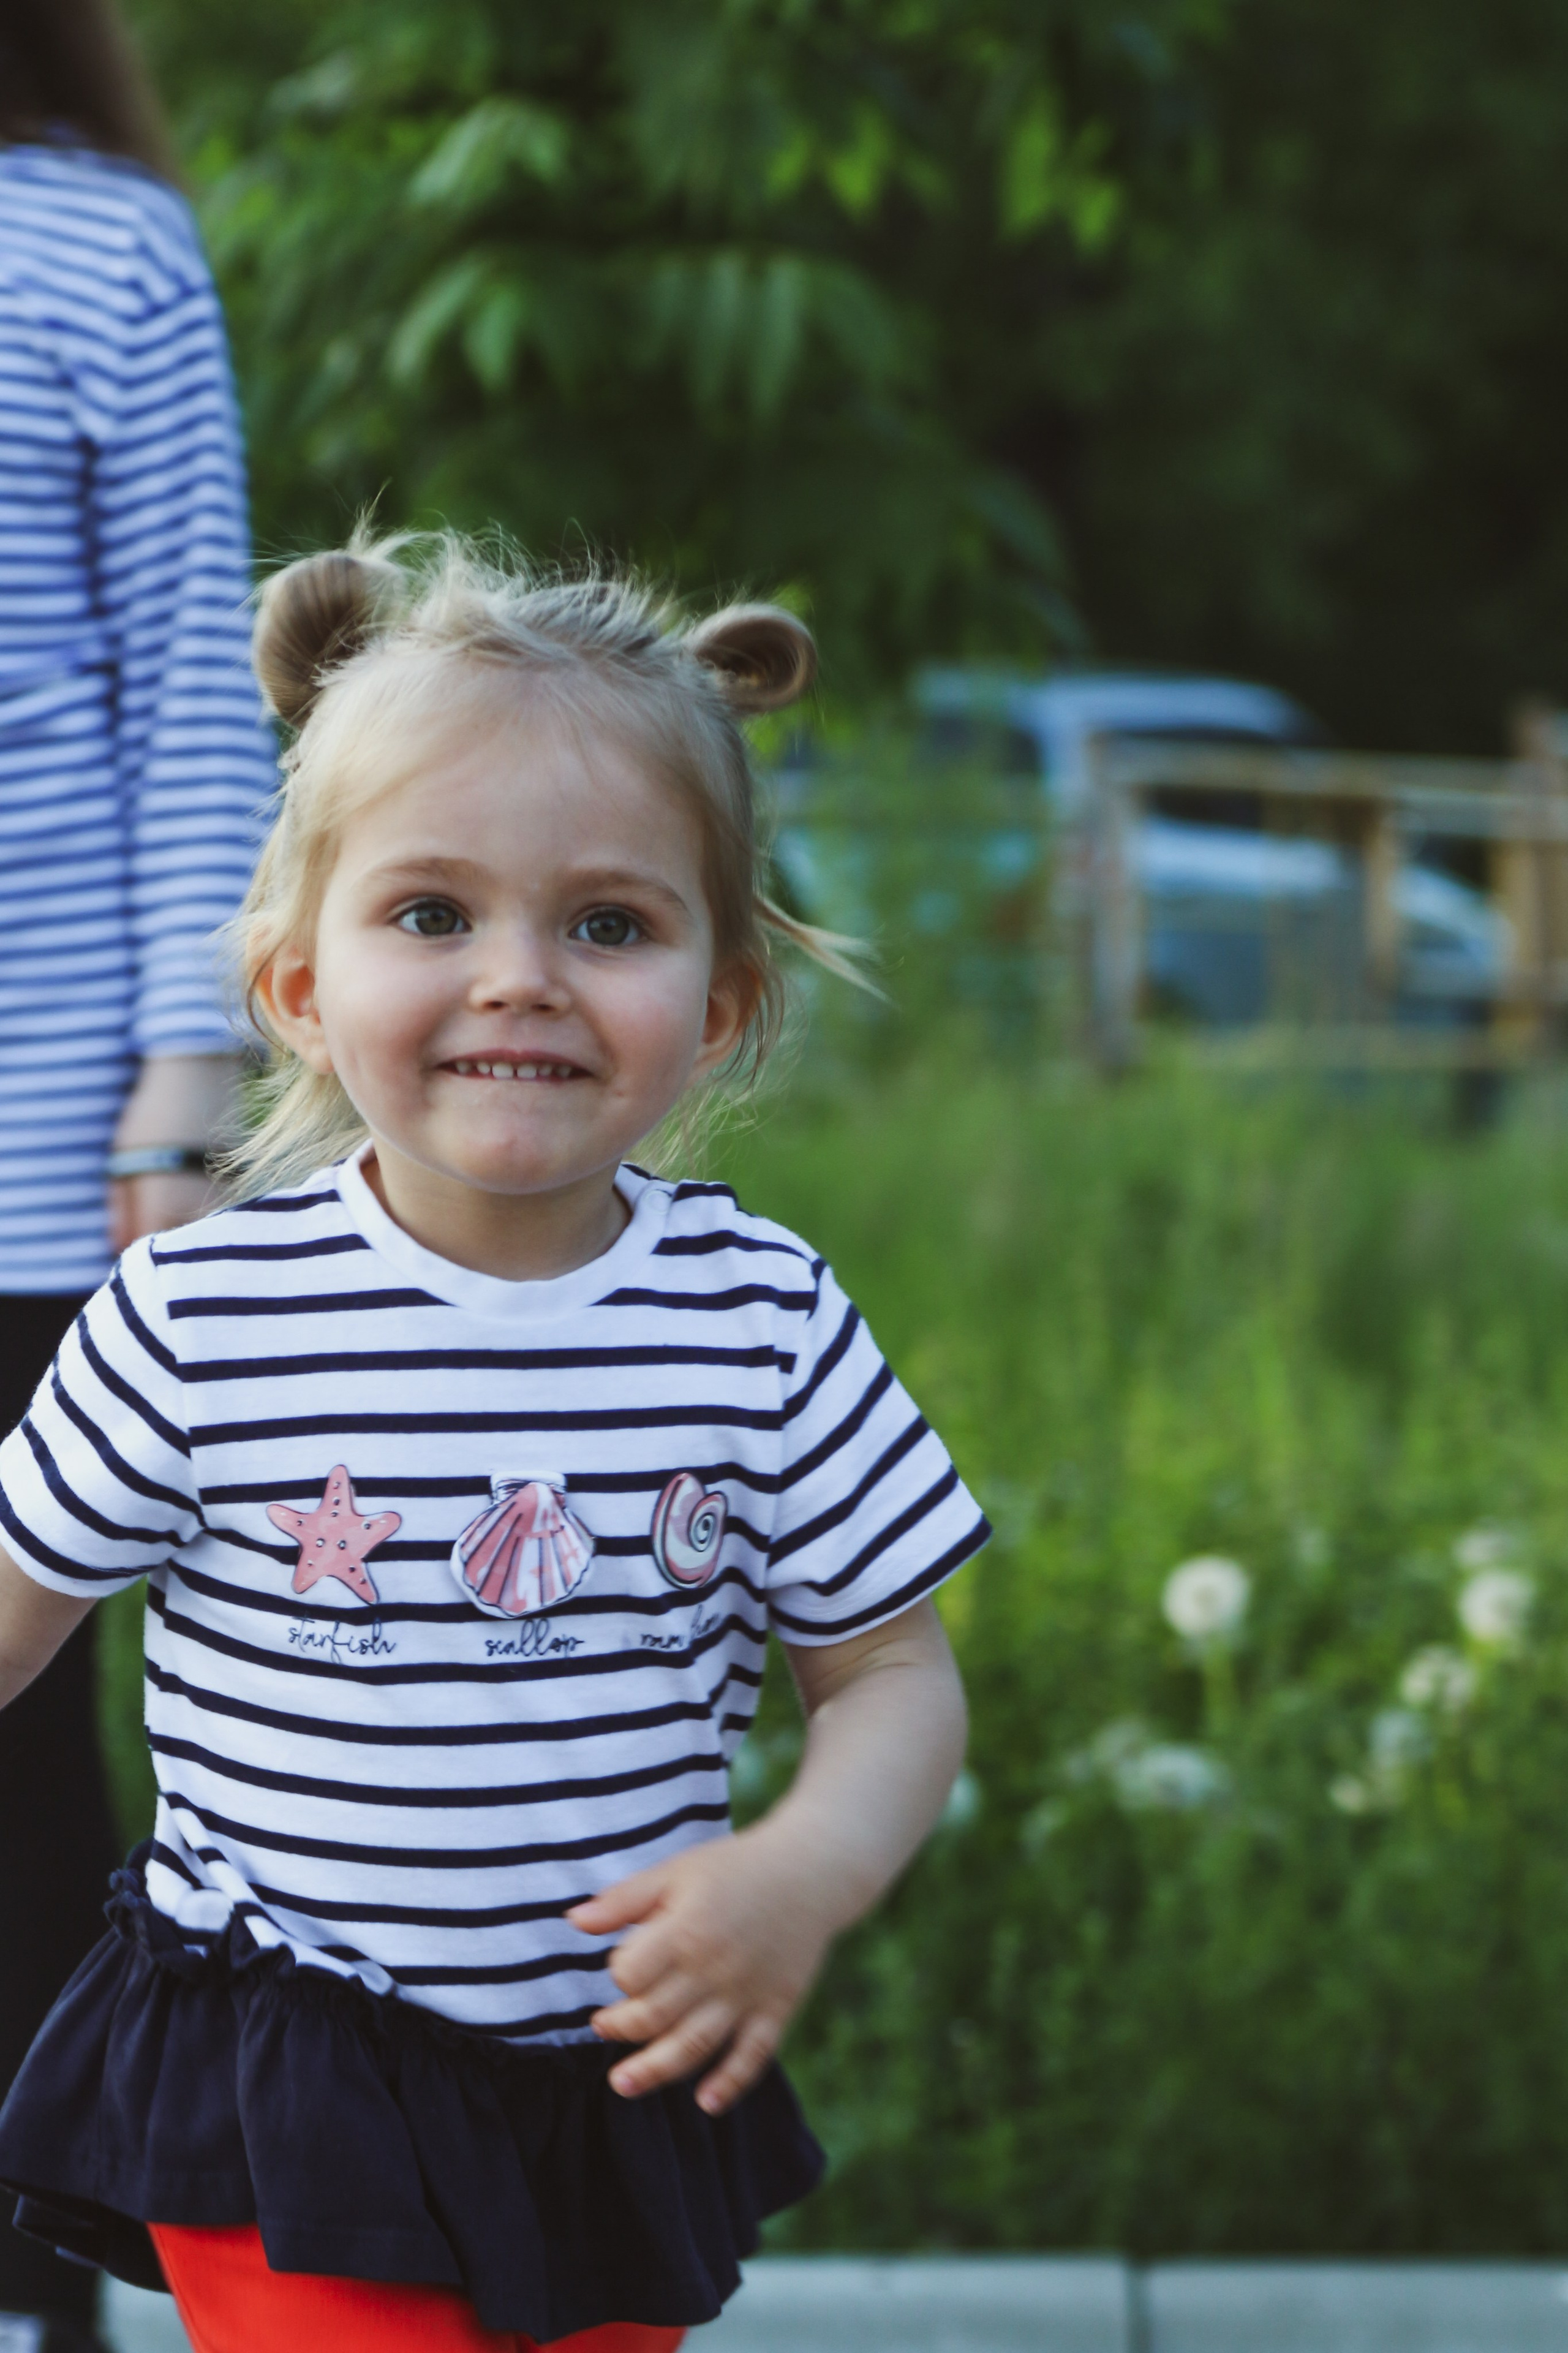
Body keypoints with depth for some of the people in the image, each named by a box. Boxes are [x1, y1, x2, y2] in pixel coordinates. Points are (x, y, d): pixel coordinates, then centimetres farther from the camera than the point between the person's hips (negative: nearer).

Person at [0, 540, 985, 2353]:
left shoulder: (762, 1318, -7)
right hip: (281, 2117, -2)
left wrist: (809, 1870, -19)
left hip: (623, 2079, 3)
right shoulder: (204, 1319, -12)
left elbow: (891, 1672, 0)